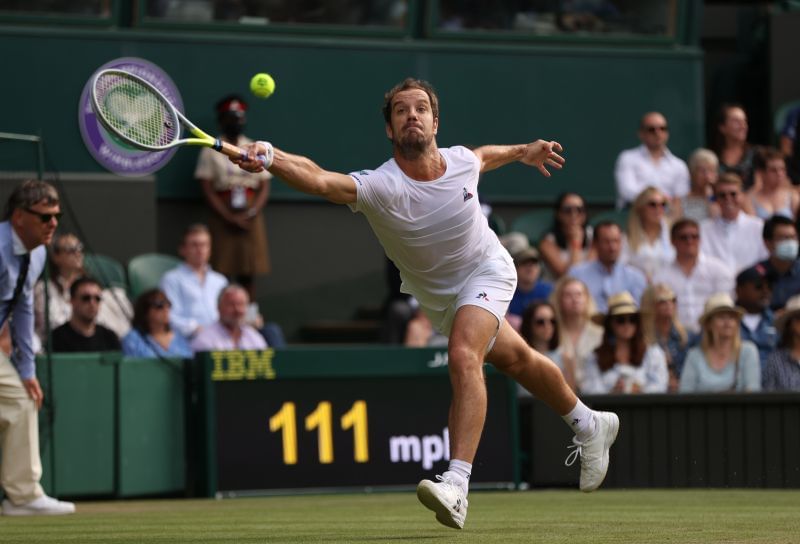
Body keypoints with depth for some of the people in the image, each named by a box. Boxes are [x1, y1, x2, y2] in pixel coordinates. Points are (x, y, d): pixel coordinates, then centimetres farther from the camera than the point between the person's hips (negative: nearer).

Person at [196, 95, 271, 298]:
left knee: (249, 274, 1)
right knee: (222, 273, -9)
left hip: (250, 218, 3)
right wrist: (229, 217, -12)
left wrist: (250, 214, -9)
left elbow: (264, 188, 8)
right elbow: (207, 190, -2)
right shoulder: (210, 151, 3)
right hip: (222, 218, -3)